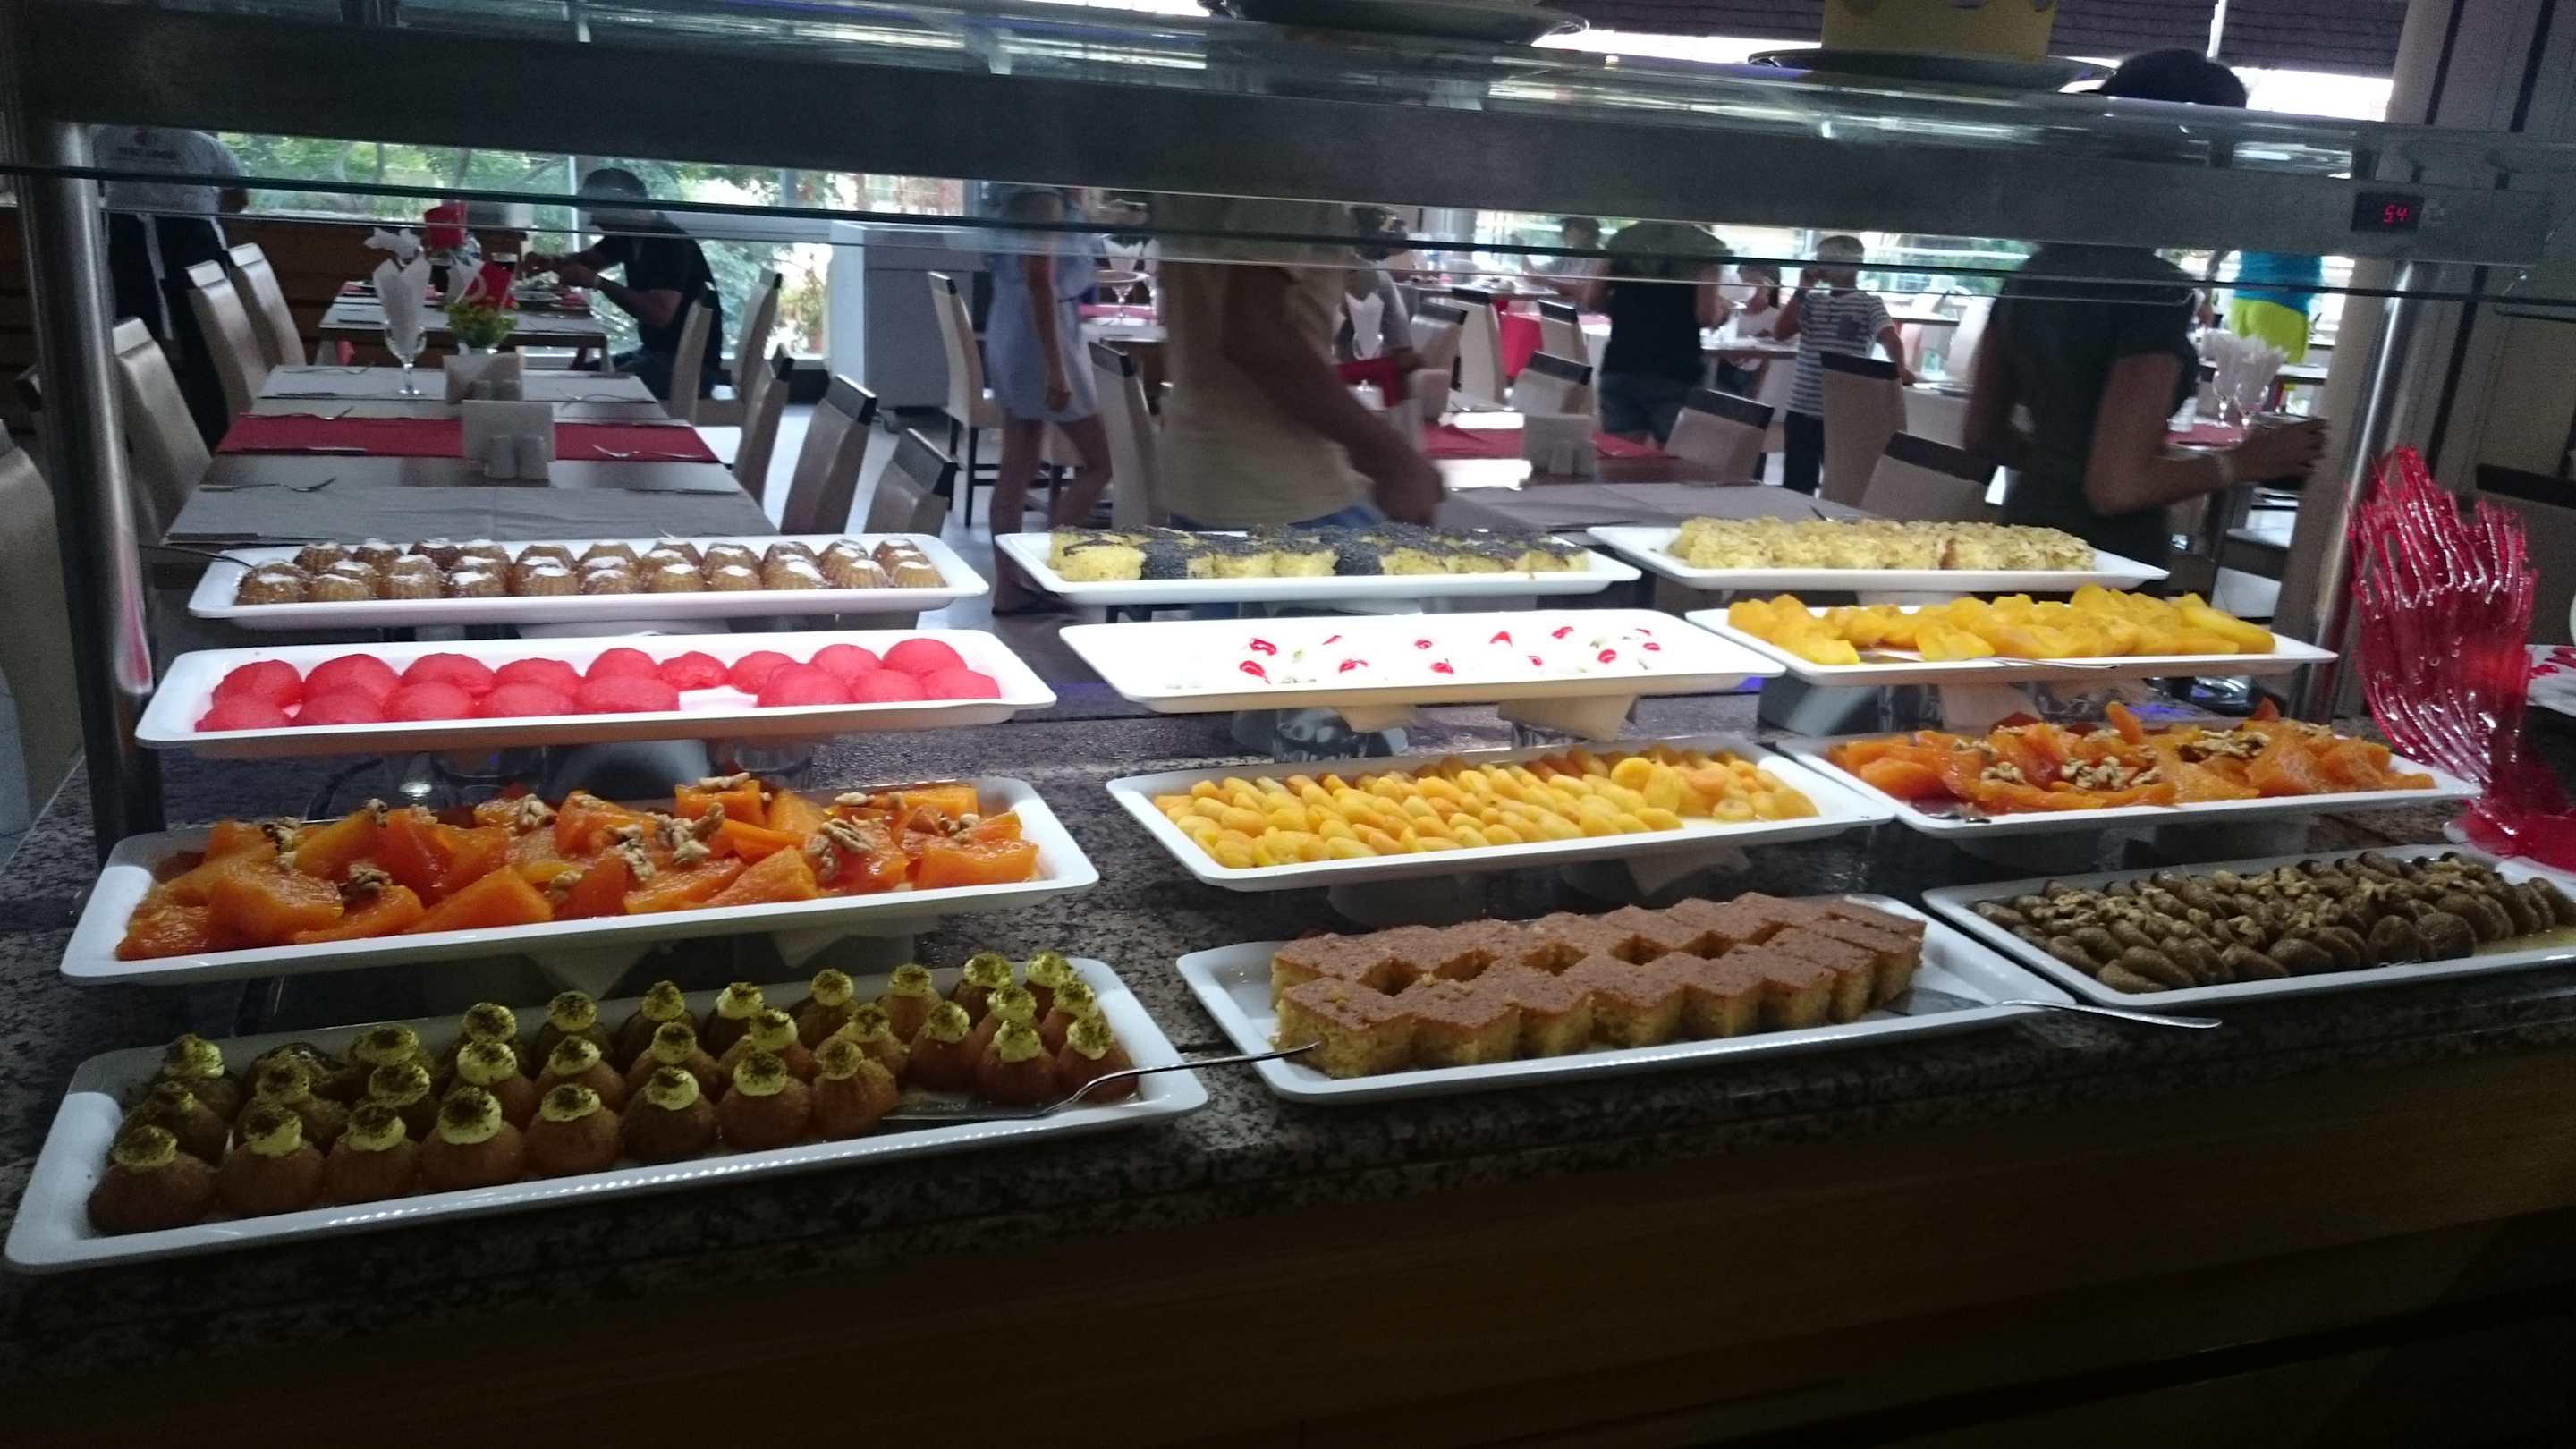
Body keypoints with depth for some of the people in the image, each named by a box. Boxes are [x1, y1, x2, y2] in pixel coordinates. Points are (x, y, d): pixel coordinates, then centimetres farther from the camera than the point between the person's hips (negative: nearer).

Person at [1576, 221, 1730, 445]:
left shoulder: (1624, 240, 11)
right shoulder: (1706, 247, -1)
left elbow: (1592, 300, 9)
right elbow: (1706, 316, -9)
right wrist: (1723, 308, 13)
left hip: (1620, 368, 4)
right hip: (1675, 374, -4)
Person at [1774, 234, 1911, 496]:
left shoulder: (1869, 304, -1)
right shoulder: (1812, 301, 11)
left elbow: (1890, 337, -16)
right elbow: (1780, 332, 1)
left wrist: (1900, 367, -36)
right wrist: (1802, 289, -1)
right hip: (1801, 409, 4)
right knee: (1795, 486, 10)